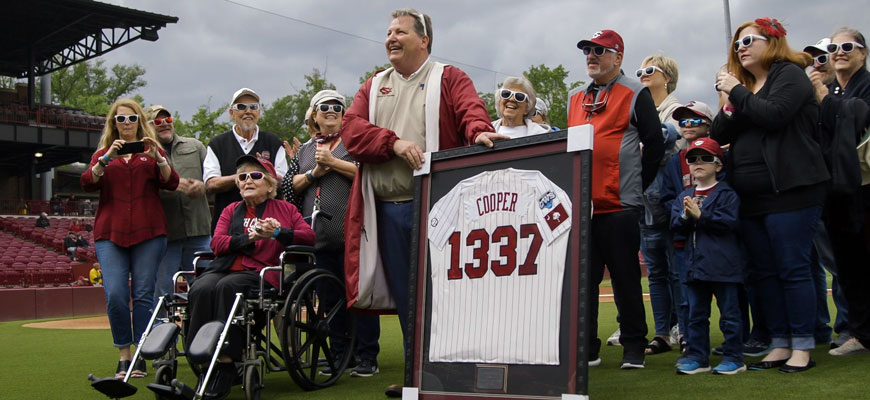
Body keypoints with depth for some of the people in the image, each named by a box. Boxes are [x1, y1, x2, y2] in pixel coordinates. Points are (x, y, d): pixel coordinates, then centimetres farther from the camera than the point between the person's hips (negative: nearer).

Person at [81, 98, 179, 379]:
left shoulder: (152, 151, 15)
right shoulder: (103, 153, 18)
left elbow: (171, 183, 0)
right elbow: (88, 184, 0)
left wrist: (158, 158, -16)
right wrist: (107, 159, -14)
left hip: (148, 232, -1)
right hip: (110, 232, 1)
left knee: (143, 294, -4)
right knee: (115, 294, -10)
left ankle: (141, 357, 2)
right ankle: (123, 357, 1)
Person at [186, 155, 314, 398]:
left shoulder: (285, 209, 21)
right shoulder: (231, 210, 27)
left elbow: (309, 236, 7)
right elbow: (216, 243, 10)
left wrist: (277, 233, -8)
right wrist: (251, 237, -5)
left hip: (261, 273, -3)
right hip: (225, 268, 3)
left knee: (227, 287, -35)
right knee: (201, 289, -31)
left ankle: (226, 361, -34)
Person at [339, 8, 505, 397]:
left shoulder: (448, 79, 7)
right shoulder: (373, 87, 18)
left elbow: (472, 110, -12)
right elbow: (352, 129, 4)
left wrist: (479, 131, -35)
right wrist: (394, 142, -12)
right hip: (387, 209, 5)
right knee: (404, 295, 9)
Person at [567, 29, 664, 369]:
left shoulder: (635, 94, 2)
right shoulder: (575, 98, 18)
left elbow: (655, 144, 0)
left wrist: (638, 185, 1)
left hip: (618, 204, -5)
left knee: (625, 277, 1)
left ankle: (634, 347, 11)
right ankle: (587, 349, 14)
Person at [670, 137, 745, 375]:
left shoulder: (727, 194, -4)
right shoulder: (684, 196, 13)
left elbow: (730, 222, -16)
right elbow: (675, 225, 5)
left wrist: (700, 215, -19)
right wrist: (685, 217, -16)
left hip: (723, 265, -6)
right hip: (694, 264, 6)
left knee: (729, 312, 2)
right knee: (696, 314, 11)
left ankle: (733, 357, 9)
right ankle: (698, 357, 18)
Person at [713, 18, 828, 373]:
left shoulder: (789, 74, -1)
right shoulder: (743, 86, 19)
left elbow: (774, 115, -20)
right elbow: (719, 135, 11)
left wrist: (737, 92, -11)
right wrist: (730, 104, -5)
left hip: (789, 192, -8)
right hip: (752, 198, 8)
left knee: (793, 269, -6)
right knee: (764, 273, 8)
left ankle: (802, 348, 1)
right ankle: (779, 346, 15)